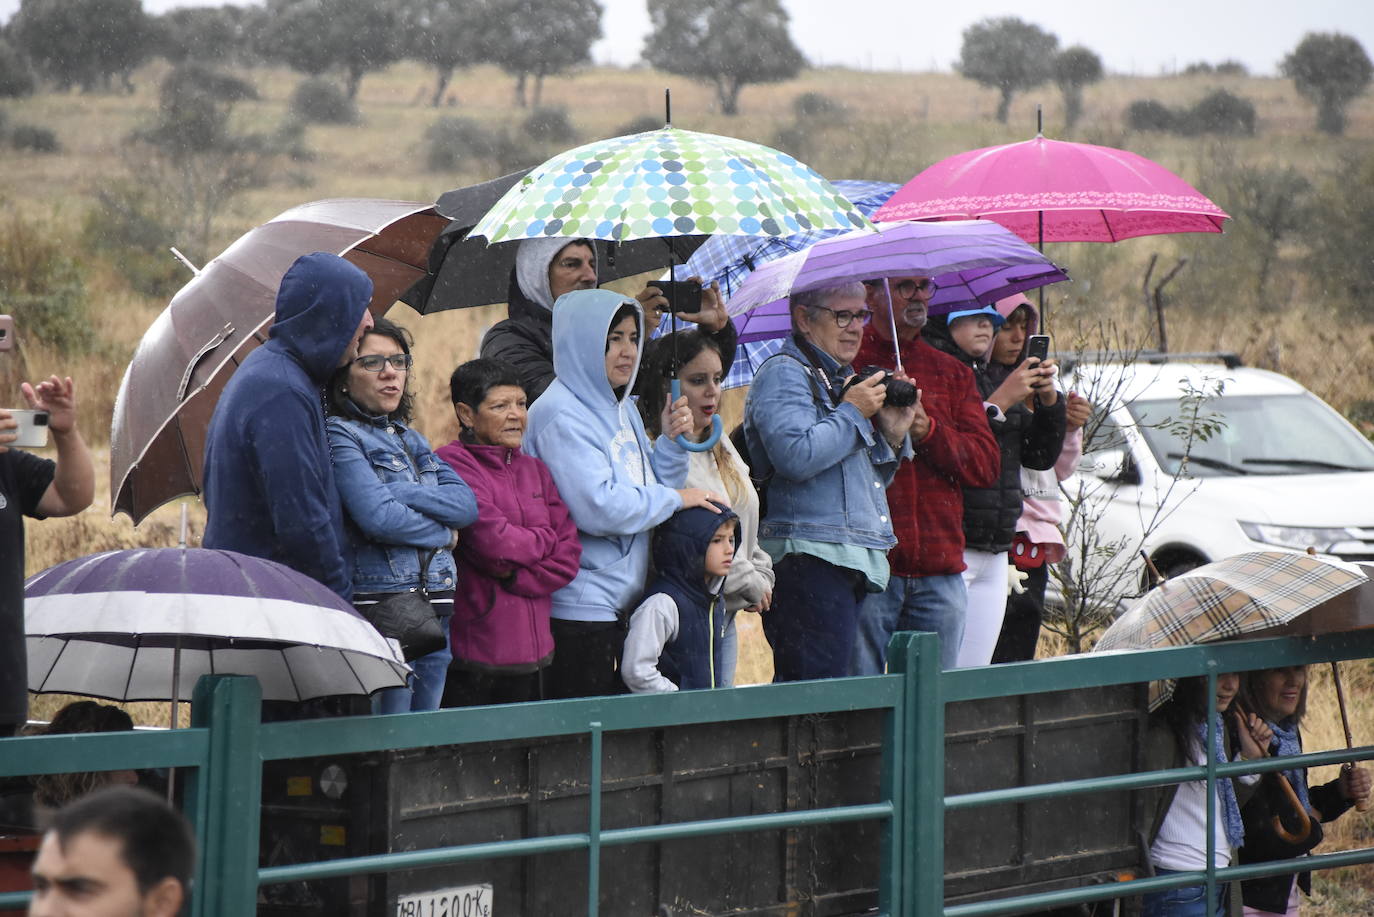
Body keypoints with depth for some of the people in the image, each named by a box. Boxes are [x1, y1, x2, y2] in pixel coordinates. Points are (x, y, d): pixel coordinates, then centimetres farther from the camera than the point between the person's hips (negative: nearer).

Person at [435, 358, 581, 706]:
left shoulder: (534, 469, 16)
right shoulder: (453, 464, -7)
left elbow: (569, 555, 7)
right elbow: (494, 542, -18)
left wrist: (515, 576, -9)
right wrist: (544, 541, 1)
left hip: (532, 650, 7)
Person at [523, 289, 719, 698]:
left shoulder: (623, 410, 15)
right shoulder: (561, 415, -14)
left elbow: (653, 485, 18)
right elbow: (599, 508, -22)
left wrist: (672, 441, 1)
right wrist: (675, 498, -10)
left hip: (625, 601, 9)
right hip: (578, 609, -9)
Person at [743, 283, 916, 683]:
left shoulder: (844, 379, 25)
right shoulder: (784, 373, -4)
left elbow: (874, 478, 31)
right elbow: (796, 456, -21)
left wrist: (893, 434, 12)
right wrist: (852, 413, -9)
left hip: (854, 560, 9)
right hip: (808, 557, -9)